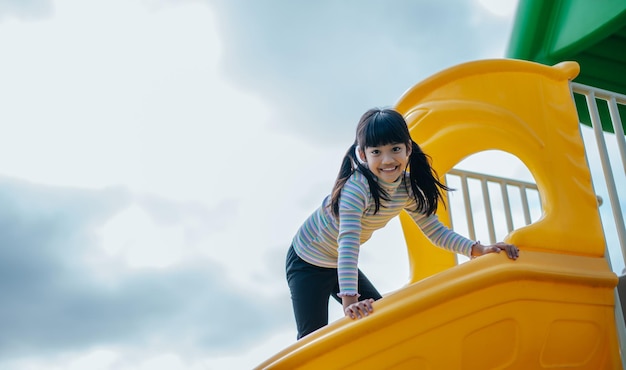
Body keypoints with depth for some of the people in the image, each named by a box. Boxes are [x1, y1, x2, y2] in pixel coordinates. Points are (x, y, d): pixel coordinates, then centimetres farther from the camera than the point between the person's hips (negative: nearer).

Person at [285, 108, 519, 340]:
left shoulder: (408, 188, -12)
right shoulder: (357, 187, -34)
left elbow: (434, 230, -5)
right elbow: (348, 243, -42)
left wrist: (478, 250, -18)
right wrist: (349, 301, -50)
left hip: (341, 266, 7)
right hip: (307, 264, -7)